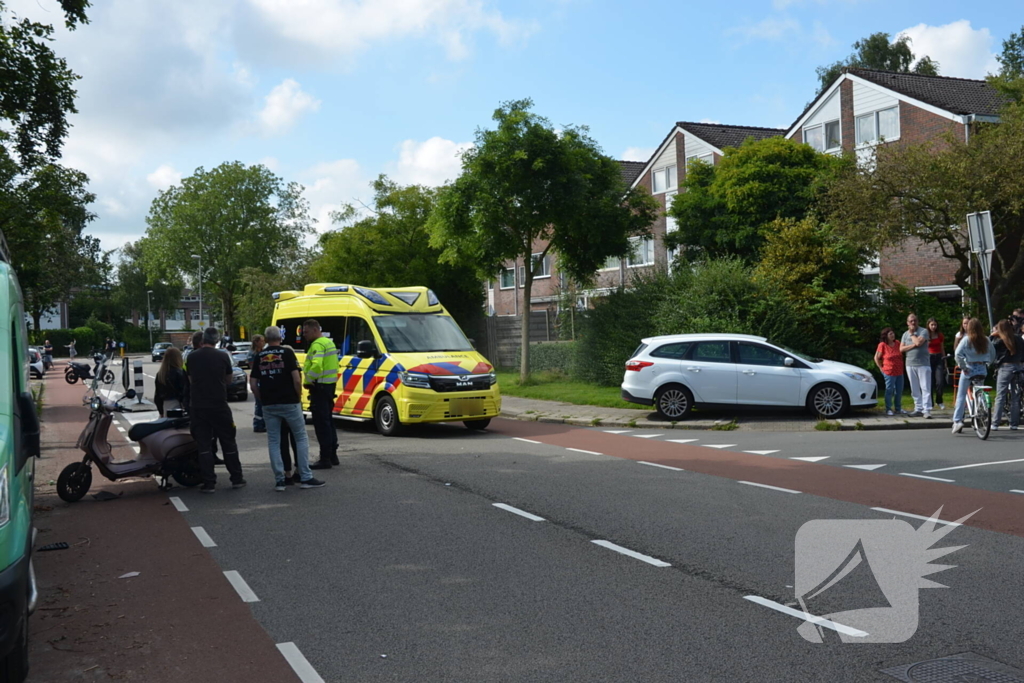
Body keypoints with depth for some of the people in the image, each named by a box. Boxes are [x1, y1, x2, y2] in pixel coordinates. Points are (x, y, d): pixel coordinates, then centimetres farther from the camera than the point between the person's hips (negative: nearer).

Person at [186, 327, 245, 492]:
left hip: (198, 407, 0)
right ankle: (237, 479, 15)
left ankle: (209, 483, 2)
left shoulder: (192, 357, -2)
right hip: (219, 406, 0)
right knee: (228, 443, 10)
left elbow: (190, 380, 8)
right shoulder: (222, 356, -5)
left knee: (204, 445, 4)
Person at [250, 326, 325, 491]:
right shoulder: (287, 353, -4)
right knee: (301, 438, 6)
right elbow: (296, 379, -12)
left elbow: (253, 384, 4)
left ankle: (279, 480, 6)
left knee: (273, 442, 9)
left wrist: (262, 399, 16)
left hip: (269, 405, 3)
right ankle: (305, 478, 3)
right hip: (289, 403, -3)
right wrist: (298, 395, 3)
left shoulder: (259, 357, 8)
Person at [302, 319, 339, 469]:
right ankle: (332, 455, 24)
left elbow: (316, 366, -29)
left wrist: (308, 381, -16)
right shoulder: (329, 342, 18)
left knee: (321, 423, -8)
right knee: (328, 420, 17)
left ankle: (325, 458, -7)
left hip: (320, 387, -11)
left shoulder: (318, 345, -15)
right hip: (330, 384, 11)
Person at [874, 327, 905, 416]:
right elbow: (876, 358, -5)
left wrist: (901, 366, 12)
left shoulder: (897, 343, 6)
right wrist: (881, 368, -7)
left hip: (899, 372, 6)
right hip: (889, 372, -6)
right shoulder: (882, 345, -10)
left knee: (899, 391, 10)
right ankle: (888, 409, 7)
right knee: (889, 391, -1)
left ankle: (898, 408, 22)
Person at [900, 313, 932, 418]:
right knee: (914, 390, 7)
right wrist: (913, 345, -9)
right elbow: (901, 349, 5)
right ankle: (918, 409, 12)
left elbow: (919, 342, -18)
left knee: (925, 388, -7)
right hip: (910, 365, 5)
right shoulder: (905, 334, 14)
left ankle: (927, 410, -10)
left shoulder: (923, 331, -1)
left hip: (923, 364, -5)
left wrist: (912, 334, -2)